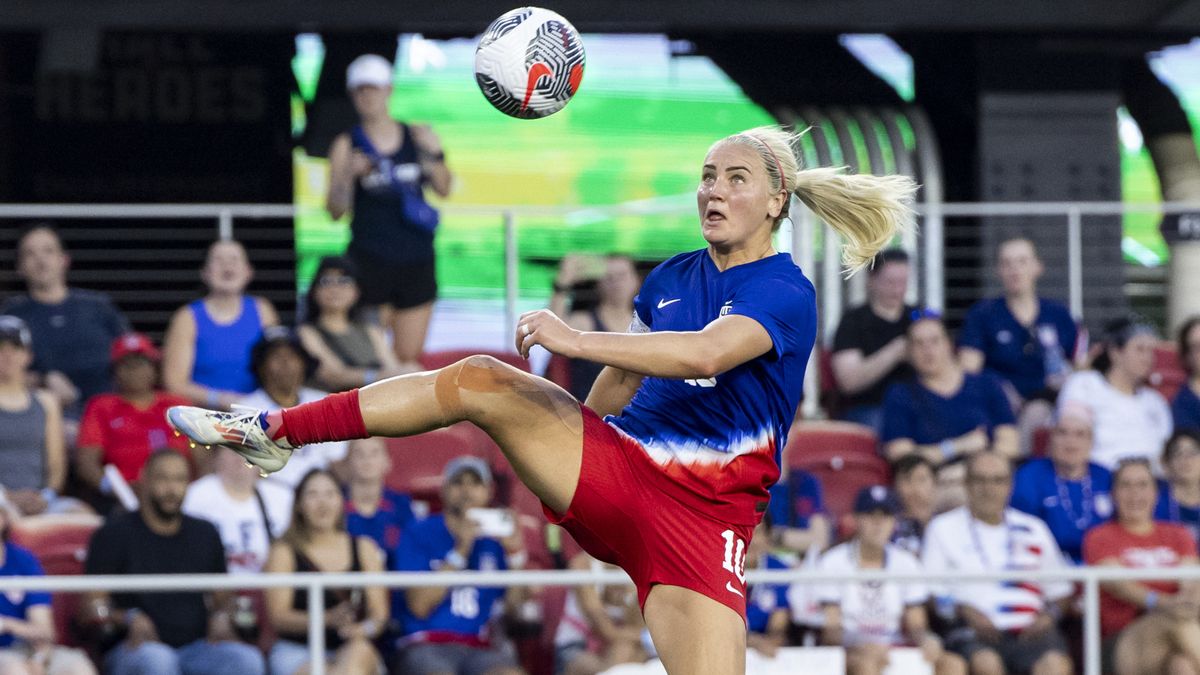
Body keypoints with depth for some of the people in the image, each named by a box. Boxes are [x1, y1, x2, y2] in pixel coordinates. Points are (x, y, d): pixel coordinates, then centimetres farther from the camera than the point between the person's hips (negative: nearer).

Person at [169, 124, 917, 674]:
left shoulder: (786, 293, -10)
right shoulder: (670, 278, 12)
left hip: (700, 518, -5)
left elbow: (707, 353, -29)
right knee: (478, 380, -15)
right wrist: (552, 454, 28)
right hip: (614, 460, 5)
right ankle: (274, 431, -11)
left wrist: (577, 340, -33)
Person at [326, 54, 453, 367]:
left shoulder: (419, 137, 8)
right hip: (369, 260, -2)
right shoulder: (346, 146, 2)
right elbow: (335, 210, -1)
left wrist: (432, 156, -9)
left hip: (416, 259, 2)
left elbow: (444, 189, 9)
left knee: (409, 357, 1)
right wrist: (347, 176, -19)